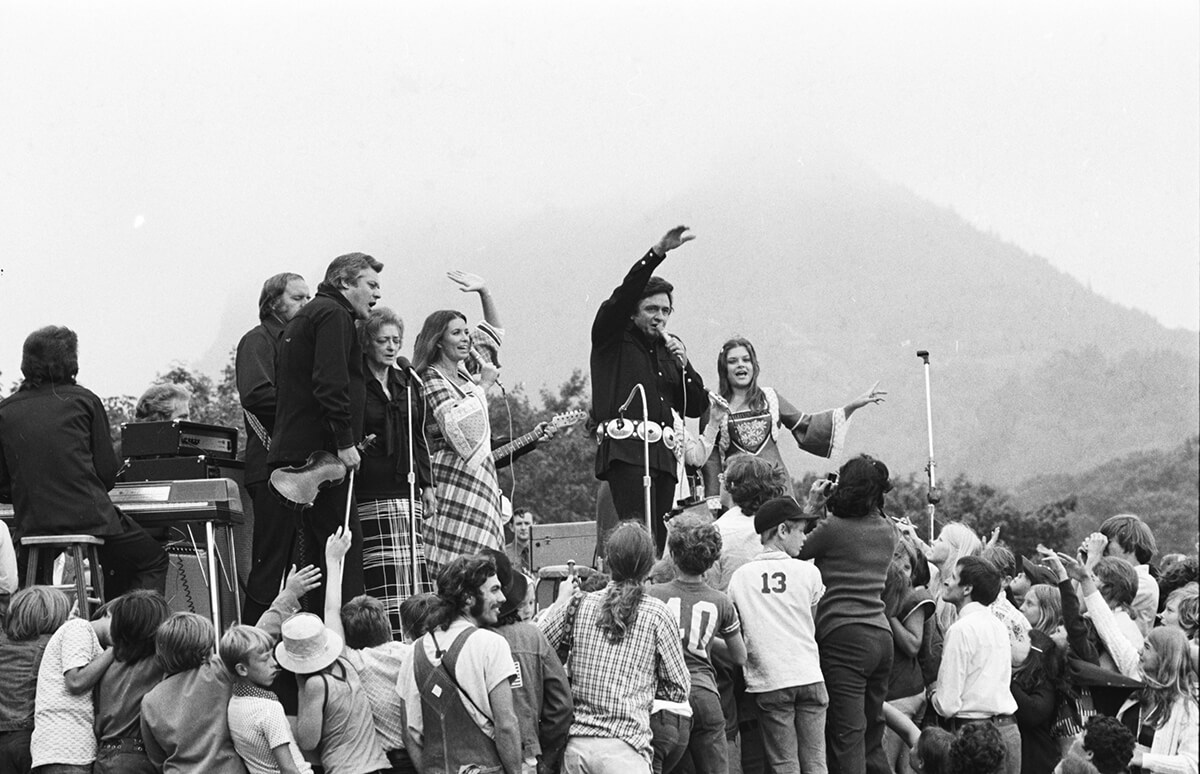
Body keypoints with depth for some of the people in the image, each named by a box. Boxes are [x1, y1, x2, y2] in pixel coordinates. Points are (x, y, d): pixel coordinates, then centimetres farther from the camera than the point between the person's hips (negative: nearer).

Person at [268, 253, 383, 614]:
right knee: (345, 545, -11)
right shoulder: (333, 314, -7)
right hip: (320, 450, -10)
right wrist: (345, 441, -19)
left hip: (291, 449, 10)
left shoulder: (302, 318, 25)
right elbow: (330, 383, -19)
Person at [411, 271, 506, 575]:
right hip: (452, 478, -9)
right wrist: (482, 386, -11)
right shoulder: (432, 379, -7)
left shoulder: (464, 370, 18)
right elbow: (456, 424, -22)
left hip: (477, 477, 9)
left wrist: (485, 292, 17)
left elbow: (494, 331, 30)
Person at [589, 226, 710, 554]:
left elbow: (696, 408, 22)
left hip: (663, 453, 6)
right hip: (625, 449, -6)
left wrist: (683, 367, 5)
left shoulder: (669, 348, 24)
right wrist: (658, 253, -20)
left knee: (659, 539, 0)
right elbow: (622, 296, -11)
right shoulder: (613, 338, 8)